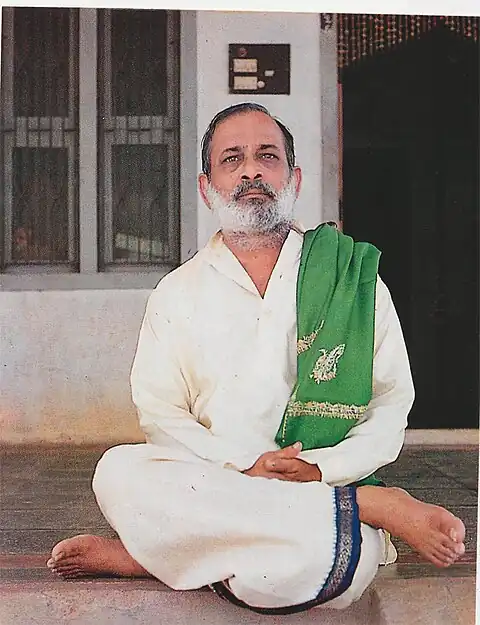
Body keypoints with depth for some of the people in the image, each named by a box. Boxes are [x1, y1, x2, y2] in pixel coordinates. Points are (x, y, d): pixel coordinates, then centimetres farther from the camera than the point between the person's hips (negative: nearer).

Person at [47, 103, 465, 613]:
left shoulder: (355, 279, 7)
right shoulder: (177, 293, 11)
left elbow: (393, 404, 5)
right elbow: (159, 413, 3)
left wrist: (322, 468, -13)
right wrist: (243, 467, -15)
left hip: (328, 485, -4)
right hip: (208, 489, 5)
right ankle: (373, 505, -22)